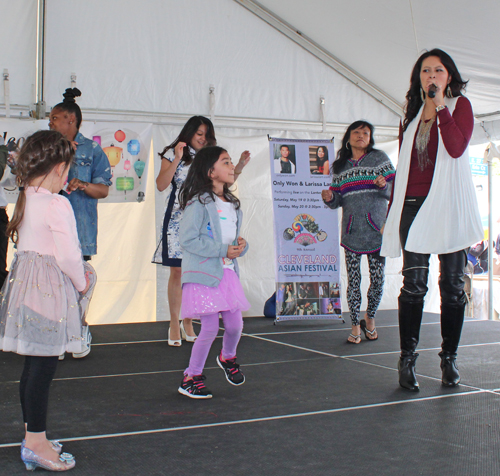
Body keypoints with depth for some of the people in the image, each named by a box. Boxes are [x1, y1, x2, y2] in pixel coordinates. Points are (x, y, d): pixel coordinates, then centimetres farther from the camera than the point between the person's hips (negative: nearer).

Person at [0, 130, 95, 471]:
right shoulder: (57, 204, -16)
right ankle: (36, 445, 5)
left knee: (34, 365, 15)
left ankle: (34, 439, 26)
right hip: (50, 289, -9)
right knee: (43, 366, -2)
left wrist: (77, 274, 13)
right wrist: (81, 282, -1)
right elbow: (67, 254, -19)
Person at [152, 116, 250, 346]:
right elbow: (161, 185, -8)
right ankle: (174, 323, 7)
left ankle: (187, 322, 14)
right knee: (177, 271, -2)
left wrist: (240, 165, 5)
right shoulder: (173, 154, 3)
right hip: (177, 219, -4)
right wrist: (176, 159, -15)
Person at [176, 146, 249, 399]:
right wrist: (223, 250, -18)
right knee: (210, 328, -6)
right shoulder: (199, 203, -12)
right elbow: (187, 239, -18)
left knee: (235, 324, 9)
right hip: (204, 273, -7)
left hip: (227, 271, 7)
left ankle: (227, 357, 41)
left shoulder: (232, 204, 15)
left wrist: (240, 245, -1)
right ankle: (191, 378, 11)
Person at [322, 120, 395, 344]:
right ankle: (355, 326, 12)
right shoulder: (339, 166, 14)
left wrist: (384, 185, -20)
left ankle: (370, 318, 24)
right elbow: (338, 200, 15)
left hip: (376, 227, -2)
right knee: (353, 280, 0)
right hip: (351, 229, 2)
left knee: (378, 279, 0)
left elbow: (394, 191, 1)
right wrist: (330, 198, -7)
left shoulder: (380, 158, 5)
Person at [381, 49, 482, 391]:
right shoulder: (412, 113, 17)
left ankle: (449, 359, 12)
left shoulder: (460, 105, 5)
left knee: (452, 285, 2)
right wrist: (392, 209, 13)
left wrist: (440, 105, -13)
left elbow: (457, 148, -13)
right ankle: (407, 359, -2)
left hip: (449, 206, -2)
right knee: (414, 283, -6)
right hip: (414, 205, 2)